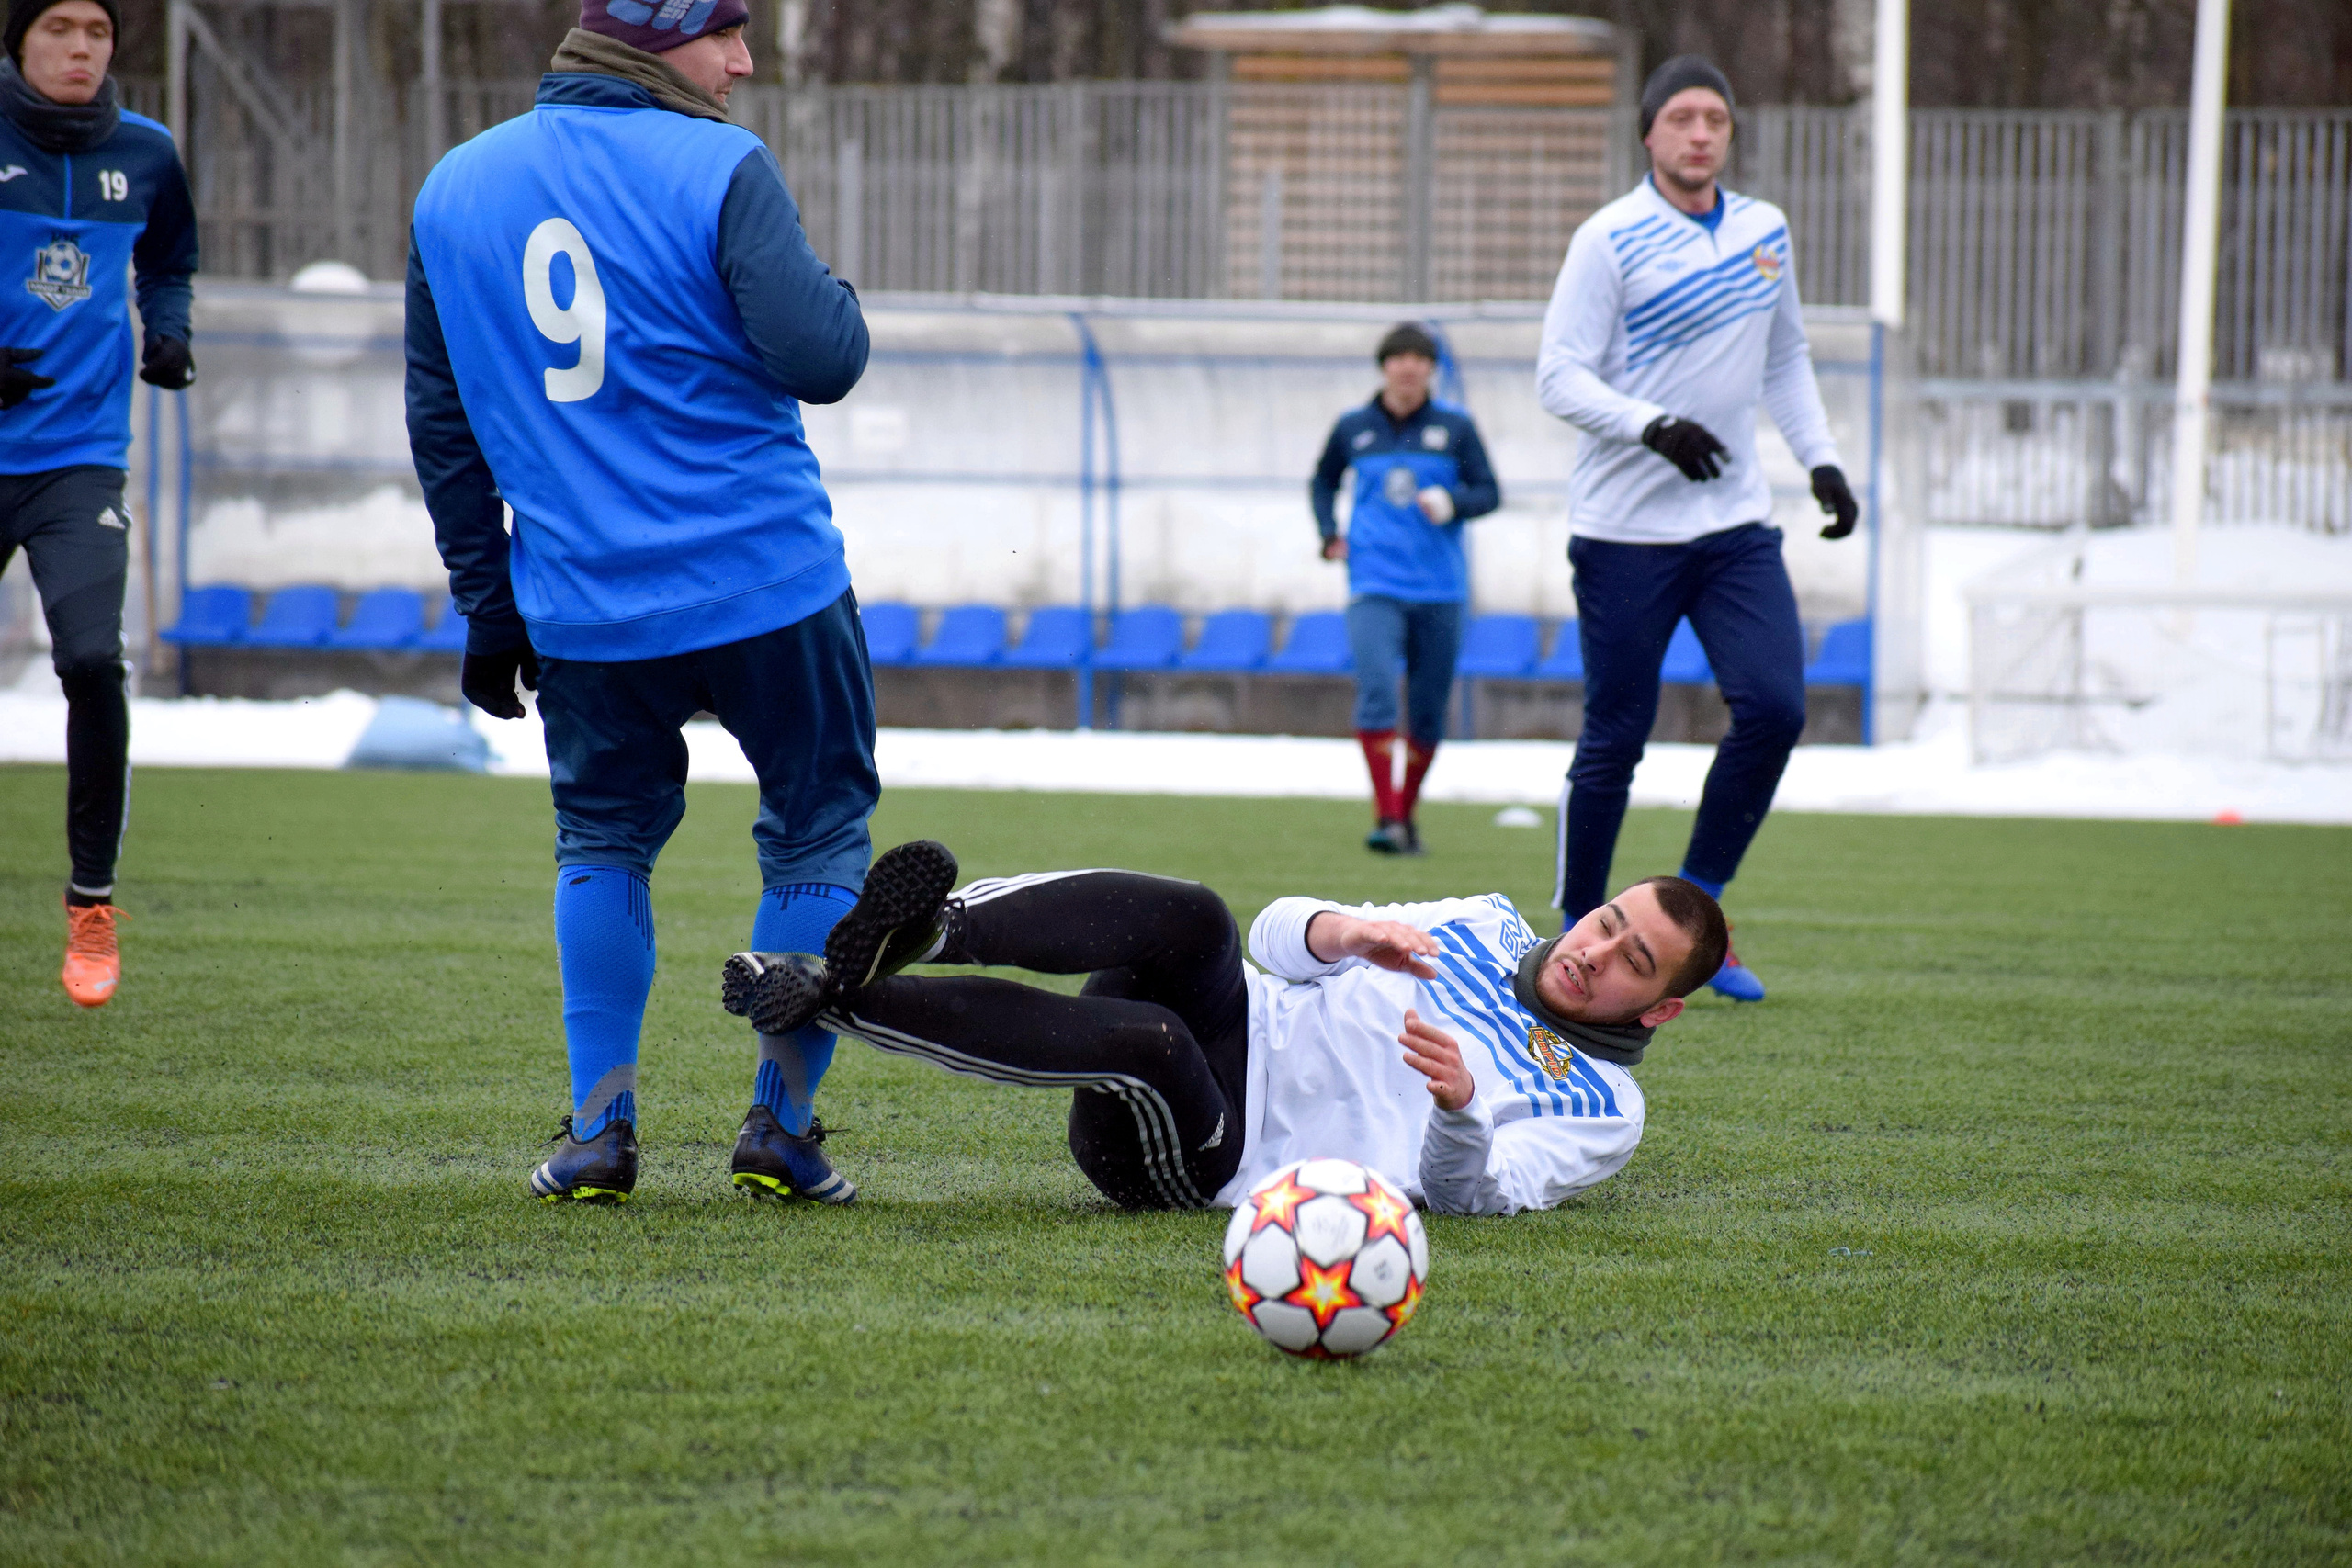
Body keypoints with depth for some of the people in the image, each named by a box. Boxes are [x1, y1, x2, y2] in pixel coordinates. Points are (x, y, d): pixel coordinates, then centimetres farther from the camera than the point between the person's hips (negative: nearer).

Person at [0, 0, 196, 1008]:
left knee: (92, 659, -17)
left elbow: (168, 263, 23)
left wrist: (168, 332, 3)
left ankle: (92, 904, -4)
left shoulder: (145, 155, 5)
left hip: (82, 460, 1)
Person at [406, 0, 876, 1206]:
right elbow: (821, 360, -16)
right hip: (767, 586, -4)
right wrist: (826, 291, 8)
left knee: (602, 843, 21)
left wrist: (487, 604, 19)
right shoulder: (720, 170, -9)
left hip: (579, 604, 4)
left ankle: (598, 1131, 14)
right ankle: (781, 1129, 10)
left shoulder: (453, 190, 9)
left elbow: (442, 421, 13)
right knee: (818, 834, 12)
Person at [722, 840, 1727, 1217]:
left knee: (1146, 1042, -37)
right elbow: (1283, 933, 16)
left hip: (1215, 1158, -5)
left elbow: (1468, 1195, -8)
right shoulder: (1485, 924, 24)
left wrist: (1459, 1109, -31)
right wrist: (1350, 932, -8)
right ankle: (930, 932, -46)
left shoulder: (1600, 1114, 9)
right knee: (1190, 921, -29)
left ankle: (833, 997, -39)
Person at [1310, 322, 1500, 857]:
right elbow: (1323, 482, 25)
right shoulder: (1353, 427, 8)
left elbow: (1489, 492, 5)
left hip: (1439, 590, 1)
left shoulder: (1455, 427, 4)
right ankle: (1385, 818, -21)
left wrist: (1451, 502, -16)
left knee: (1428, 712, 6)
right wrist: (1329, 535, 9)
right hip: (1375, 586, -1)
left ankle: (1406, 814, 23)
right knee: (1377, 692, -19)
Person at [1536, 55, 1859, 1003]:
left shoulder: (1765, 233, 10)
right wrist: (1654, 426, -25)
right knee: (1615, 738, -2)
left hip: (1736, 524, 5)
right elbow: (1559, 376, -11)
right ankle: (1578, 932, 13)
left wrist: (1822, 460, 13)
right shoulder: (1610, 241, -8)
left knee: (1774, 709, -9)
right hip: (1625, 531, -5)